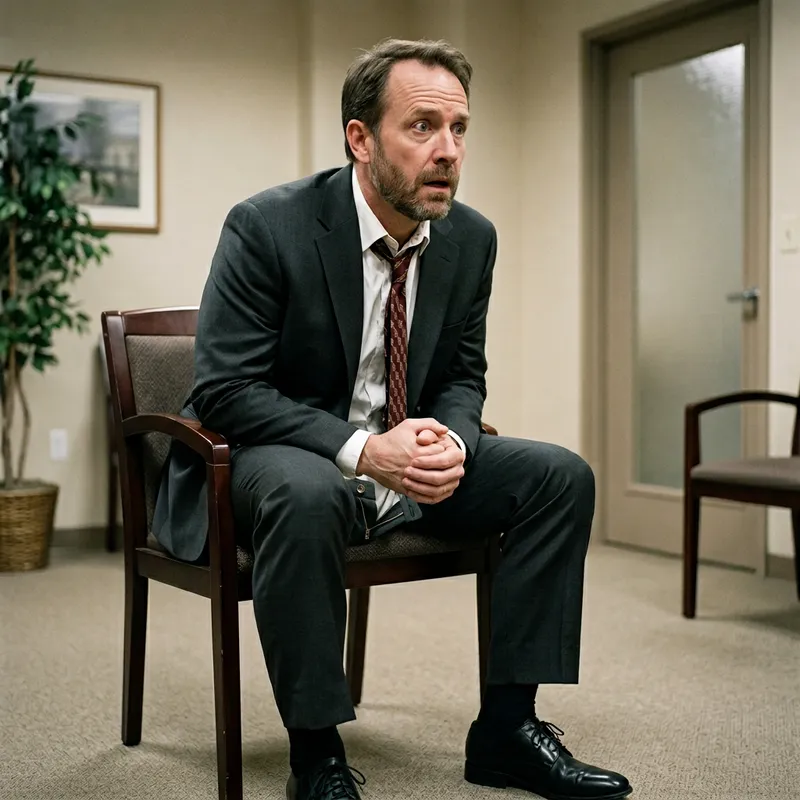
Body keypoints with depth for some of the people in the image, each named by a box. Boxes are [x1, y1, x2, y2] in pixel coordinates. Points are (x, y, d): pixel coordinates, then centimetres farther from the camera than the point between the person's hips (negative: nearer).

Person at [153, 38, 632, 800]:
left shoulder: (471, 237, -2)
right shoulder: (267, 228, -18)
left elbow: (462, 378, 7)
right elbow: (223, 391, -19)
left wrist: (451, 441, -18)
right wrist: (362, 450, -31)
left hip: (409, 456, 6)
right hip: (280, 457, -5)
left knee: (562, 476, -9)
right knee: (306, 496, -39)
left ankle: (506, 726, -1)